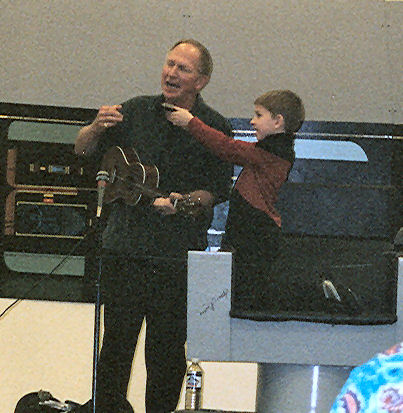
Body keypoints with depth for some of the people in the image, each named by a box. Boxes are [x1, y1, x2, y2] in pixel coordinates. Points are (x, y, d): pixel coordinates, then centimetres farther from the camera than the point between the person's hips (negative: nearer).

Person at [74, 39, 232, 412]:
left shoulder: (215, 128, -1)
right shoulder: (137, 111, 7)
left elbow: (218, 189, -2)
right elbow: (83, 151, 12)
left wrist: (186, 201, -20)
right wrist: (98, 127, -8)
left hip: (178, 255, -2)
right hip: (124, 245, 2)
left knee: (167, 349, 3)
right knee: (116, 339, 7)